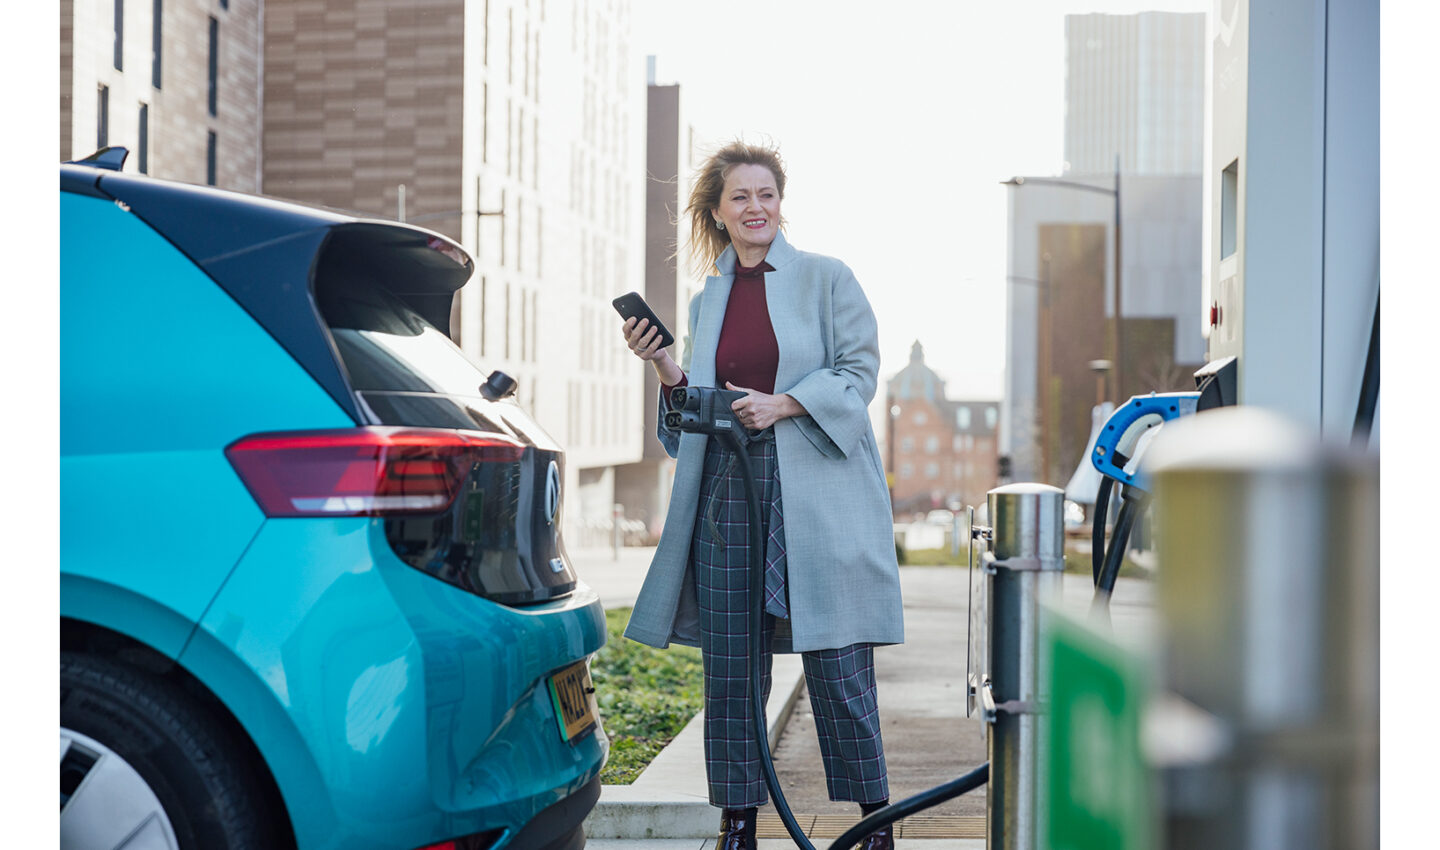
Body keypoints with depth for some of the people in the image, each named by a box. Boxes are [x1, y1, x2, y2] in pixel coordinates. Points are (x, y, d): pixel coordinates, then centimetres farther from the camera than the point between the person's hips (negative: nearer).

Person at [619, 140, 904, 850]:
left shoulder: (826, 279, 5)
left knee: (835, 660, -3)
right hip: (729, 490, 4)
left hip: (815, 492, -4)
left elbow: (858, 369, -2)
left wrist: (784, 403, -14)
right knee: (729, 665, 4)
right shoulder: (706, 302, 17)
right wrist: (663, 367, 0)